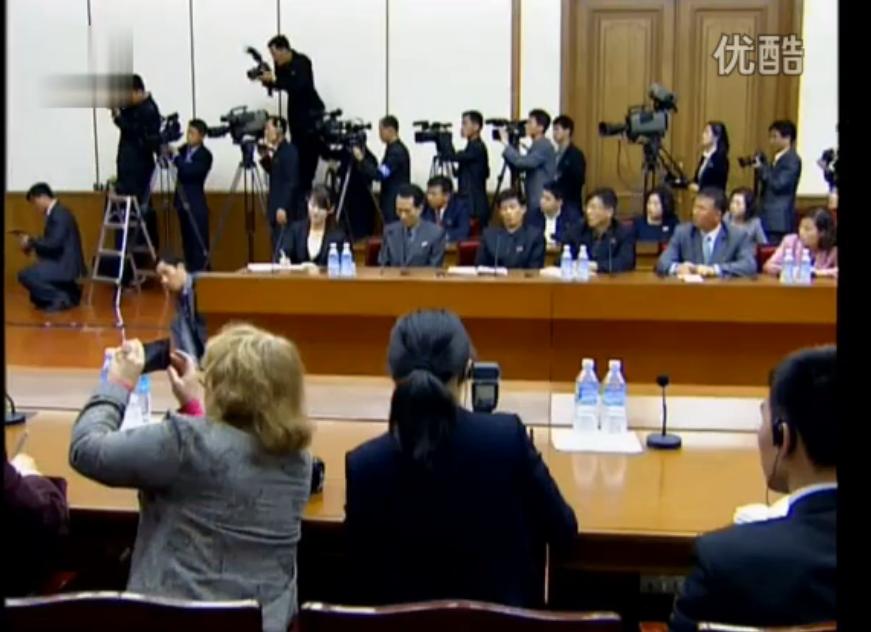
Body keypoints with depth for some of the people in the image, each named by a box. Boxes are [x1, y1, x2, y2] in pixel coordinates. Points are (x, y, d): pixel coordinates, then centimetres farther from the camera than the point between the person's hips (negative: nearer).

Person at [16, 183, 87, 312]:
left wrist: (31, 242, -12)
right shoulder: (55, 212, 14)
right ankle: (68, 292, 16)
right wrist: (32, 243, 5)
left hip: (65, 265, -10)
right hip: (62, 262, 10)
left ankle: (61, 298, -9)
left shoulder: (60, 214, -17)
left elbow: (54, 244, -25)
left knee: (25, 275, -19)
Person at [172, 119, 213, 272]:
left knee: (199, 242, -4)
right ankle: (190, 271, 16)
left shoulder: (205, 155, -10)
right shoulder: (183, 149, 8)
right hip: (183, 202, 6)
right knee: (187, 241, 10)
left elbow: (189, 171, -24)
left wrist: (176, 156, -23)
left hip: (196, 205, -6)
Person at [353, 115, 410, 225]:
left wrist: (362, 159, -17)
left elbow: (380, 174, -23)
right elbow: (381, 171, 20)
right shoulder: (393, 148, 14)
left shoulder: (397, 151, -18)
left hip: (396, 203, -10)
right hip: (391, 201, 10)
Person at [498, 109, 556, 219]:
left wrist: (506, 144, -18)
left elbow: (522, 162, -27)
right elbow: (518, 166, 16)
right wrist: (507, 146, 5)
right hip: (535, 201, 10)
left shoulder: (544, 145, -14)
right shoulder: (536, 145, 18)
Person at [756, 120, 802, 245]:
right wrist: (760, 168, 4)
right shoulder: (778, 158, 18)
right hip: (770, 216, 9)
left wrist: (762, 168, -11)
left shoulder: (792, 160, -10)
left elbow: (779, 184, -17)